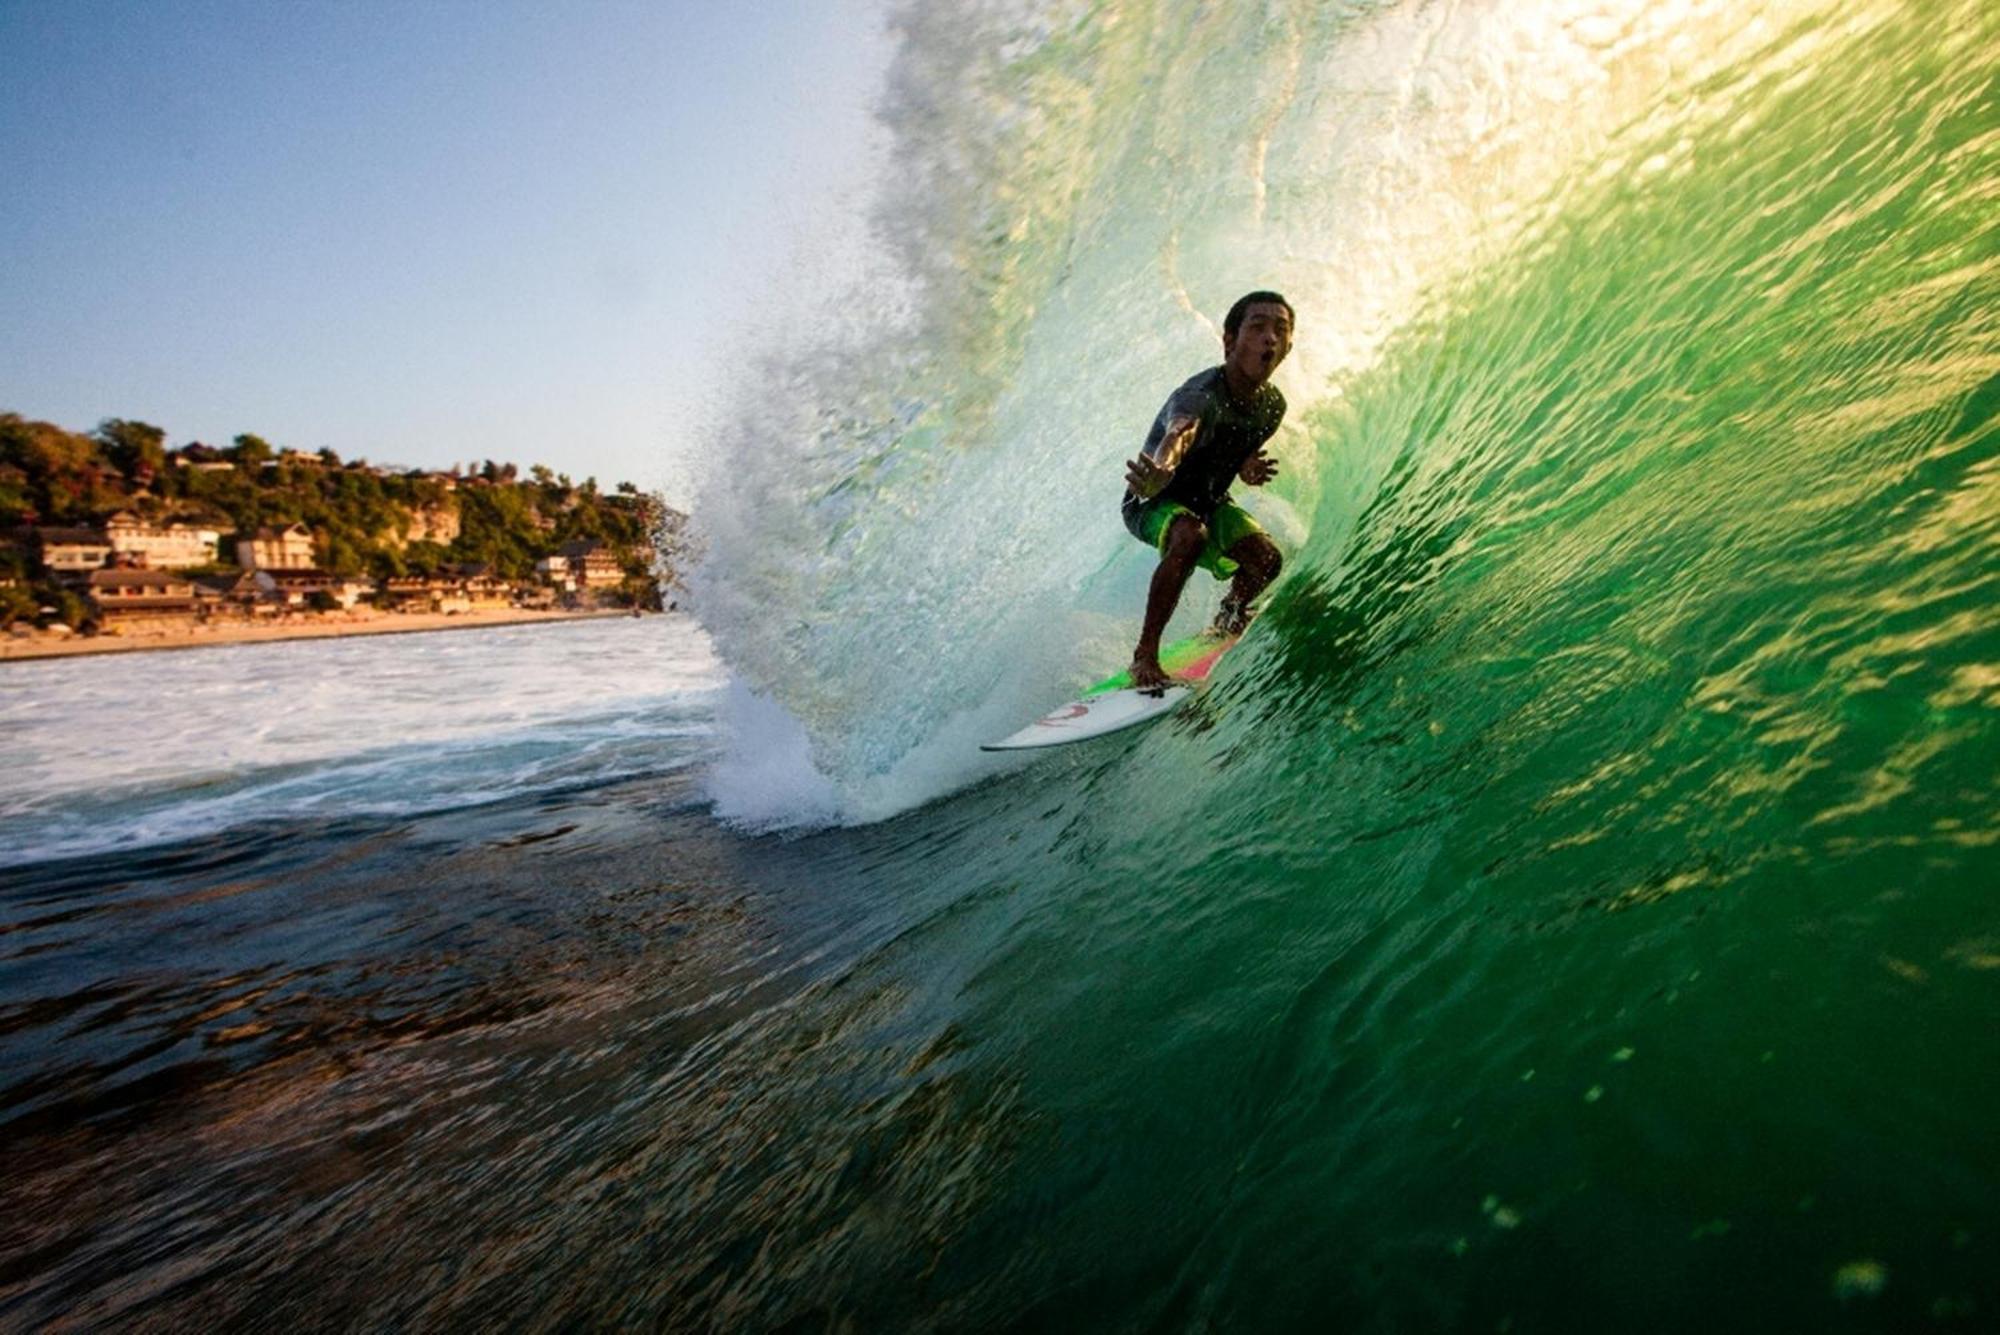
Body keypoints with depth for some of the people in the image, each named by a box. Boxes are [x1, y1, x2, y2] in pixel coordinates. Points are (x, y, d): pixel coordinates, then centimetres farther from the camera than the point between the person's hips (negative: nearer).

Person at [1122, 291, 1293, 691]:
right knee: (1190, 537, -38)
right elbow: (1179, 434, -55)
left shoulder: (1272, 404, -8)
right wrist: (1160, 473, -78)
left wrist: (1248, 467, -11)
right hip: (1151, 502, -6)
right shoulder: (1200, 397, -32)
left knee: (1267, 558, -13)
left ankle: (1225, 623, 22)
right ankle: (1145, 654, -27)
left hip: (1208, 501, 7)